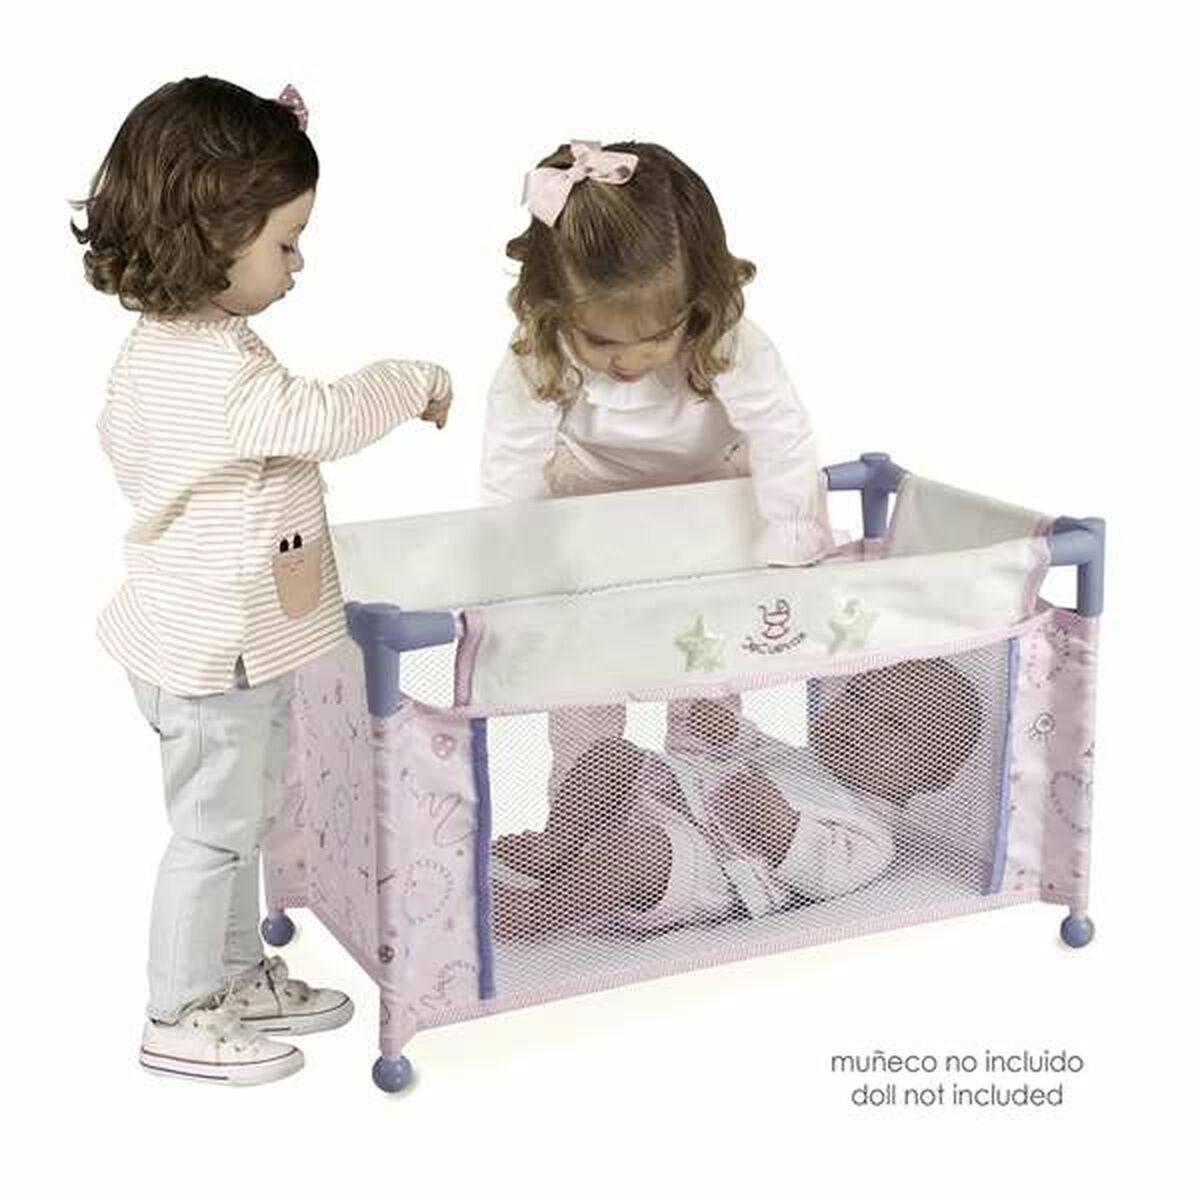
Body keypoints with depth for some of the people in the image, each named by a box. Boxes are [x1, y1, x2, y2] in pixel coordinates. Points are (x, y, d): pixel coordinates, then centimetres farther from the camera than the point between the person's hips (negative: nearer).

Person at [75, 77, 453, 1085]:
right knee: (213, 831, 5)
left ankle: (240, 974, 39)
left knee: (245, 815, 23)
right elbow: (329, 417, -26)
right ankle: (180, 1022, 20)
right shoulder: (220, 369, -29)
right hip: (213, 653, -10)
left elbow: (120, 438, 19)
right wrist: (418, 380, -9)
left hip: (237, 644, 10)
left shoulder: (163, 343, 5)